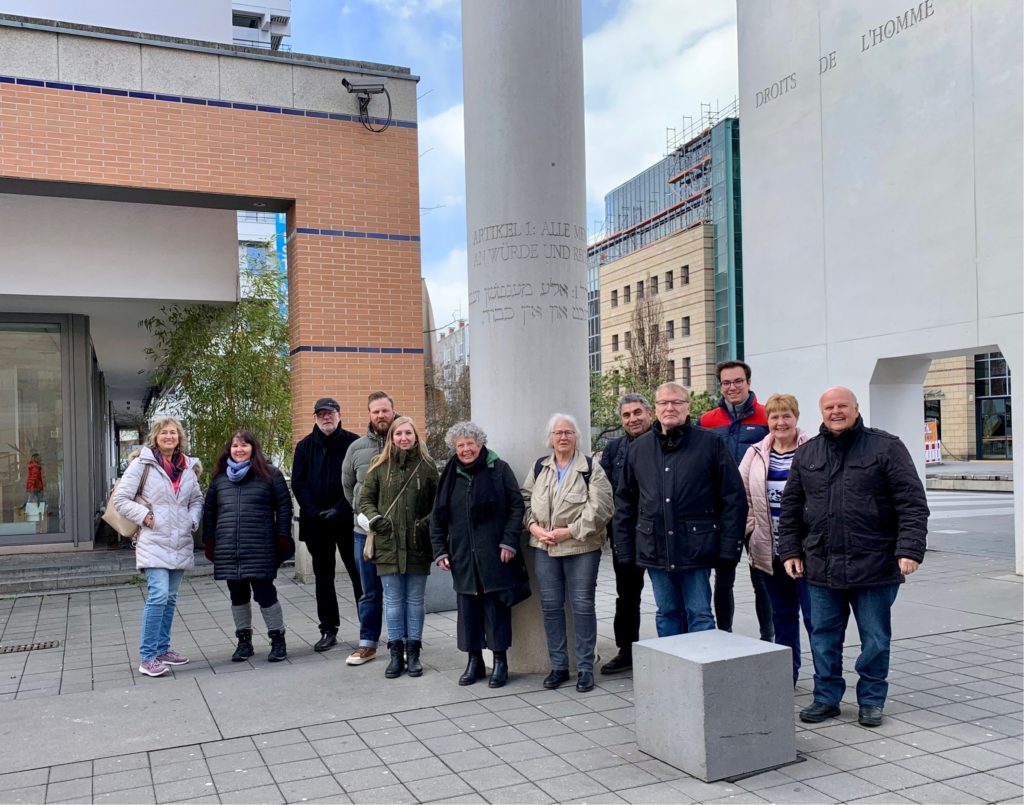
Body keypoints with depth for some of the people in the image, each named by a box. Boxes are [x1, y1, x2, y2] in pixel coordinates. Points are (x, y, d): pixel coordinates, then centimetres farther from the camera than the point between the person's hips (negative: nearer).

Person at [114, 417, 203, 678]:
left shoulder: (188, 466, 10)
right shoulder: (142, 464, -3)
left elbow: (197, 499, 18)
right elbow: (121, 499, -4)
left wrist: (193, 520, 1)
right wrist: (145, 516, -13)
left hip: (181, 543, 5)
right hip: (154, 542, -5)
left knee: (170, 598, 11)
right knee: (158, 595, -16)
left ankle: (162, 649, 23)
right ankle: (147, 657, -8)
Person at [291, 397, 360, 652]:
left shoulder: (353, 443, -1)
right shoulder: (305, 446, 8)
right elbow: (298, 482, 3)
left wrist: (339, 509, -13)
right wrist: (313, 512, -10)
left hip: (348, 519, -3)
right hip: (316, 523, 3)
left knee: (359, 573, 0)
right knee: (323, 577, 10)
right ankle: (328, 630, 18)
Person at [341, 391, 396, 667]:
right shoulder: (357, 447, 5)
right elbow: (347, 486, 15)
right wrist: (364, 513, 7)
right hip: (366, 530, 2)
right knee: (369, 592, 12)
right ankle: (367, 643, 23)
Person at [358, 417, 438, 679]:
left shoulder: (427, 466, 2)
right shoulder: (380, 466, 3)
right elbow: (365, 498, 8)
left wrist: (428, 522, -10)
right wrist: (375, 519, -8)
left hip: (418, 545, 0)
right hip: (388, 544, 0)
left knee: (415, 600, 8)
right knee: (393, 600, 7)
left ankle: (413, 652, 19)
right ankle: (396, 653, 17)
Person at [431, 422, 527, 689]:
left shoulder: (499, 469, -2)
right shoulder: (450, 476, 9)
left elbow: (517, 506, -4)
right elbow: (437, 517, 12)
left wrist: (509, 541, -11)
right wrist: (440, 551, 5)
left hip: (494, 555, -3)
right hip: (463, 557, 4)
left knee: (497, 607, 3)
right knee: (468, 608, 8)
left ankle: (500, 661, 15)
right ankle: (474, 660, 21)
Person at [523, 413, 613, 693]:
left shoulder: (590, 467, -4)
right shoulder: (540, 467, 11)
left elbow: (600, 507, -12)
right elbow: (525, 500, 12)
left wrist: (569, 531, -15)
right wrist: (534, 527, -6)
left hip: (581, 547, -4)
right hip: (544, 547, 4)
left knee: (582, 605, 1)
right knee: (551, 606, 8)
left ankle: (585, 668, 12)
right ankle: (558, 666, 20)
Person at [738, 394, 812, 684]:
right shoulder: (756, 454, 8)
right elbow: (741, 494, 11)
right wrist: (751, 529, 3)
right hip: (769, 549, 4)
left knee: (814, 614, -2)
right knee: (782, 614, 15)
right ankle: (786, 673, 26)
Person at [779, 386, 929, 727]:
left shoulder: (886, 447, -1)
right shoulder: (807, 454, 10)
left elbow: (912, 504, -6)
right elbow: (790, 508, 14)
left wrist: (909, 549, -15)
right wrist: (790, 550, 8)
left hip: (874, 566, -3)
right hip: (821, 566, 3)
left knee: (875, 639, 9)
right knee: (823, 637, 11)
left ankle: (871, 700, 26)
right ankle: (826, 697, 25)